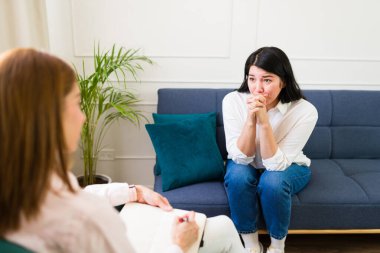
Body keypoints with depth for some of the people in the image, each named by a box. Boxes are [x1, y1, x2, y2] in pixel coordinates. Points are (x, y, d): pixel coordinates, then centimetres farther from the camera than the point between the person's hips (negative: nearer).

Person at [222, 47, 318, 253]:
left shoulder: (304, 111, -28)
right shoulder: (233, 101, -24)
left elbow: (276, 164, -30)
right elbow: (240, 158, -24)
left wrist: (264, 121, -42)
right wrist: (250, 119, -40)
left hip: (288, 167, -1)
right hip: (247, 166, 1)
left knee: (272, 181, -34)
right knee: (238, 176, -32)